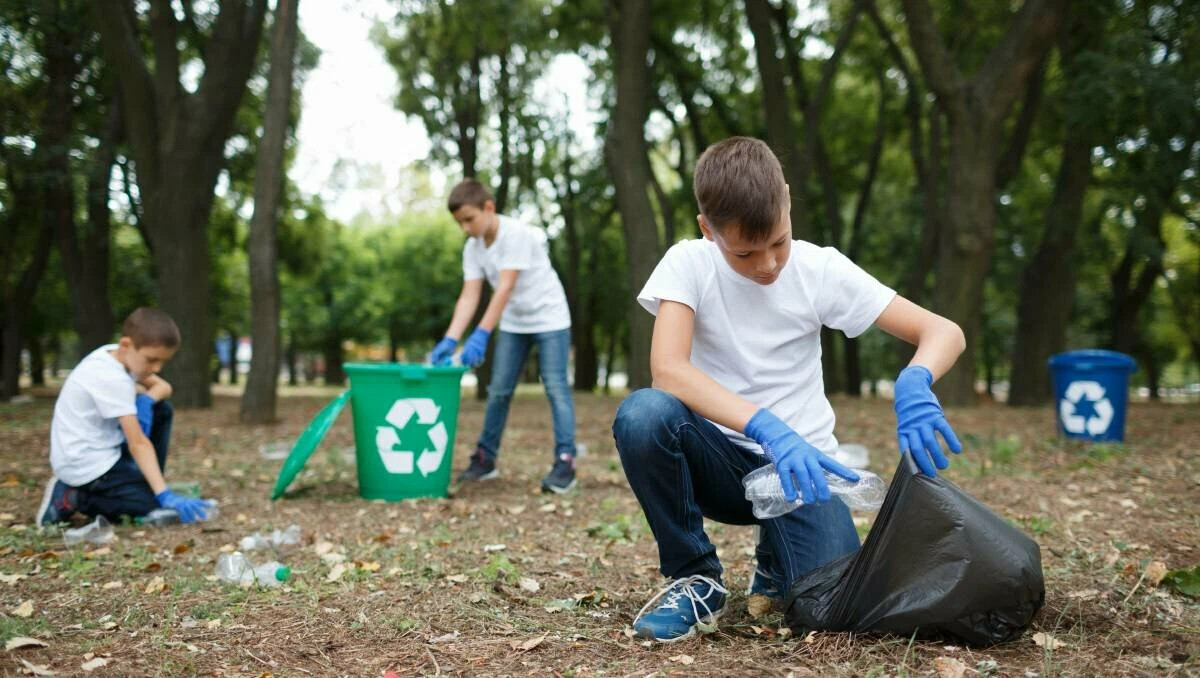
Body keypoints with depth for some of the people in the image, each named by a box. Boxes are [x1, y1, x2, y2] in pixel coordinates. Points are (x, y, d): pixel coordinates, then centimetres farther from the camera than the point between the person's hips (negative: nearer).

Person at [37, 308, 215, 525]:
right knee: (160, 505, -15)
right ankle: (73, 498, -6)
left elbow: (163, 387, 10)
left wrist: (145, 401, -14)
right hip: (87, 465, -10)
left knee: (161, 410, 9)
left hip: (102, 448, 10)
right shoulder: (112, 380, -25)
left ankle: (146, 484, 11)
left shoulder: (115, 354, 2)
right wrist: (165, 495, -31)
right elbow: (138, 444, -28)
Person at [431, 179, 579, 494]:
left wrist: (481, 334, -36)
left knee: (556, 387, -11)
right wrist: (450, 339, -24)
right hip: (513, 323, 6)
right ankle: (485, 458, 17)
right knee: (498, 390, 7)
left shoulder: (517, 233, -25)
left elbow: (505, 287, -31)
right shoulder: (472, 248, -5)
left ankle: (565, 462, -11)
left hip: (549, 318, -6)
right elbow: (469, 296, -11)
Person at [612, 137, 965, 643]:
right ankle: (696, 579, -10)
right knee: (643, 414, -33)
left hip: (801, 456, 1)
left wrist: (914, 381, -32)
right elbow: (668, 371, -26)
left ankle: (775, 565, 14)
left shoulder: (820, 268, -7)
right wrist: (767, 429, -39)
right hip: (721, 457, -1)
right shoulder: (689, 263, -10)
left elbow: (945, 332, -9)